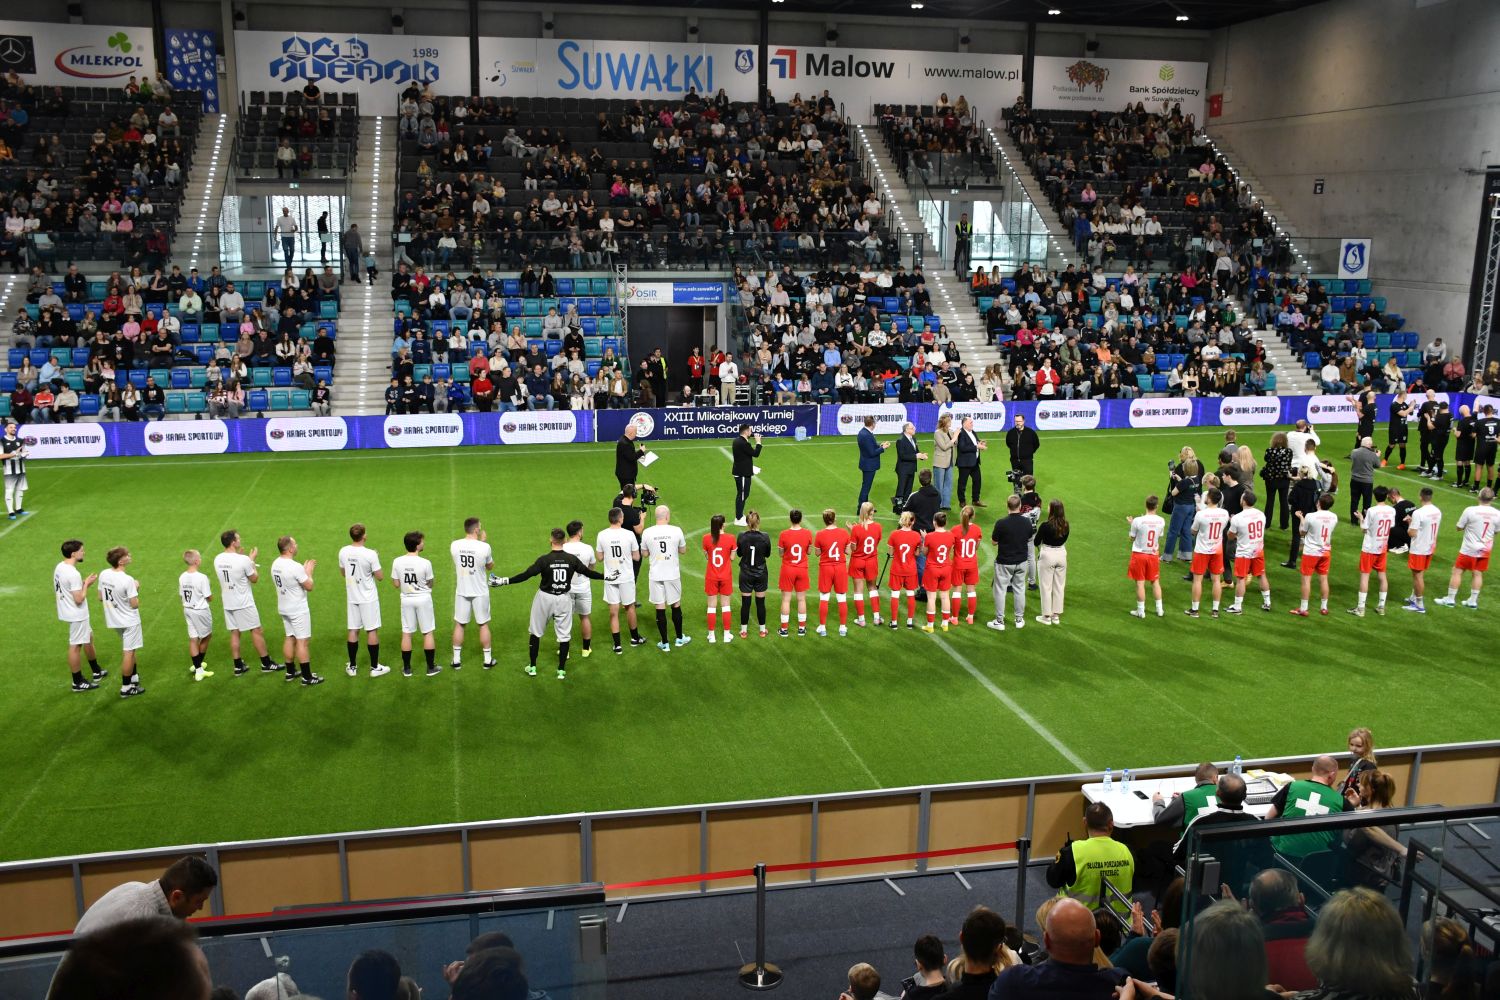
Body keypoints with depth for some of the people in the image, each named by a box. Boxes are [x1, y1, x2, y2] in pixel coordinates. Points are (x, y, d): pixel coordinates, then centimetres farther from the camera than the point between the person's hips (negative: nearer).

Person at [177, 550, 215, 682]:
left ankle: (197, 667, 10)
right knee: (206, 636, 15)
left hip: (188, 610, 5)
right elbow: (209, 597, -15)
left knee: (193, 639, 9)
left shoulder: (182, 577, -3)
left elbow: (181, 595, 6)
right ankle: (198, 665, 23)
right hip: (201, 610, -5)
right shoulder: (202, 577, -21)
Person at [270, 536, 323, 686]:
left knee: (290, 638, 19)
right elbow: (309, 586, -17)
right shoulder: (295, 567, -25)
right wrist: (309, 571, -2)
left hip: (283, 609, 8)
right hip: (298, 611, -8)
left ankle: (290, 672, 27)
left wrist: (304, 570, 14)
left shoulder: (275, 565, 1)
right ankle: (307, 677, 2)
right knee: (303, 641, -2)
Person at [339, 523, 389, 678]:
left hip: (352, 597, 5)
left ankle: (352, 667, 18)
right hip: (368, 598, -4)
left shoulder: (343, 552, -4)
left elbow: (343, 573, 11)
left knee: (353, 630, 11)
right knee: (372, 631, 4)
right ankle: (375, 667, 10)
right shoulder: (370, 554, -19)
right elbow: (380, 576, -12)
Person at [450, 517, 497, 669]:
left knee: (459, 624, 13)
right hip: (480, 592, -2)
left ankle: (456, 660, 17)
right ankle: (488, 659, 19)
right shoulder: (484, 547, -18)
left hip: (461, 592, 2)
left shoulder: (454, 545, -9)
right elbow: (490, 566, 1)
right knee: (483, 625, 11)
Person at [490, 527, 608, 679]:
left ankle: (532, 667, 21)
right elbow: (587, 572, 3)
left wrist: (504, 581, -16)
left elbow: (526, 575, -19)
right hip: (564, 599, 2)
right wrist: (605, 576, 18)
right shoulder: (572, 559, -8)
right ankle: (561, 670, 13)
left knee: (535, 632, 15)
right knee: (564, 635, 10)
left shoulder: (544, 559, -16)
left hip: (545, 598, -2)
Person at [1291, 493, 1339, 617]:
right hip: (1326, 551, 4)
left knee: (1306, 579, 2)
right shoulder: (1334, 517, -5)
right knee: (1323, 579, 13)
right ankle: (1324, 607, 21)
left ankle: (1303, 609, 4)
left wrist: (1301, 518, 10)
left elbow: (1302, 532, -5)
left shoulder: (1310, 516, -19)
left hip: (1311, 552, -4)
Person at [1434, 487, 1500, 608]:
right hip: (1485, 550, 4)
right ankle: (1473, 601, 20)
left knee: (1457, 572, 6)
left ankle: (1450, 599, 11)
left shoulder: (1470, 511, -19)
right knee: (1478, 574, 12)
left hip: (1469, 549, -4)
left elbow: (1459, 528, -7)